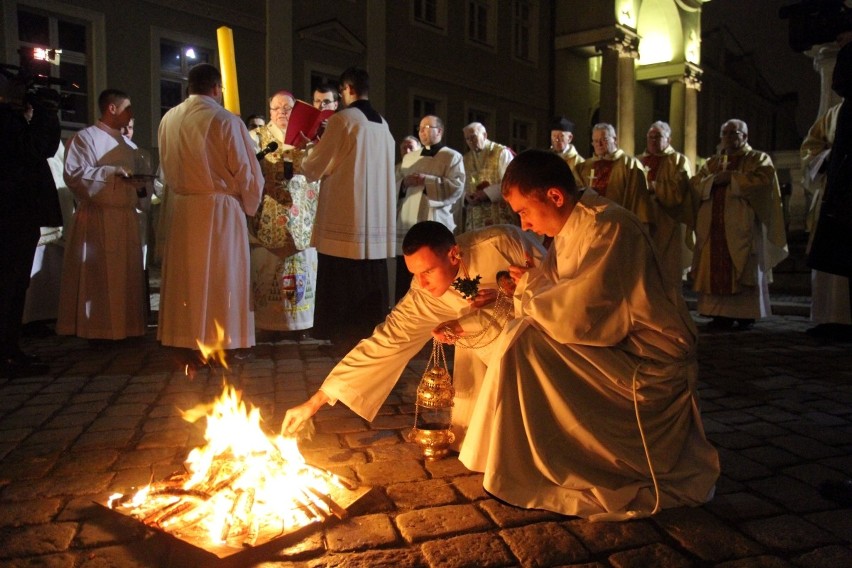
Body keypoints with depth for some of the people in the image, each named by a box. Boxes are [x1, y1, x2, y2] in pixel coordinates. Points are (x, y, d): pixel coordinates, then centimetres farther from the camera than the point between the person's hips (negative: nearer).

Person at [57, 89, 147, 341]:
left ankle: (125, 323, 16)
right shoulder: (85, 137, -4)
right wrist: (113, 171, -17)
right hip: (98, 215, -6)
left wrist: (139, 184, 2)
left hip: (126, 215, 7)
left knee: (127, 272, 7)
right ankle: (97, 326, 6)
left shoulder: (127, 144, 17)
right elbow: (74, 173, -12)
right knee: (98, 273, -3)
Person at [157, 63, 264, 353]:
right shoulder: (227, 121, -13)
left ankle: (184, 340, 23)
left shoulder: (168, 120, 2)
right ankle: (219, 340, 11)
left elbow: (167, 169, 10)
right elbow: (247, 173, -8)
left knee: (185, 277, 13)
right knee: (219, 278, 4)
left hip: (180, 209, 5)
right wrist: (249, 205, 8)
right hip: (218, 209, -5)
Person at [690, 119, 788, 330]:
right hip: (714, 227, 4)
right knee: (716, 271, 0)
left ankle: (746, 315, 0)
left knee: (744, 272, -4)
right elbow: (694, 184, 9)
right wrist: (714, 180, -9)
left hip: (743, 227, -4)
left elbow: (763, 180, -12)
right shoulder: (712, 162, 21)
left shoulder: (759, 159, 8)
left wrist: (732, 178, -11)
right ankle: (721, 314, 4)